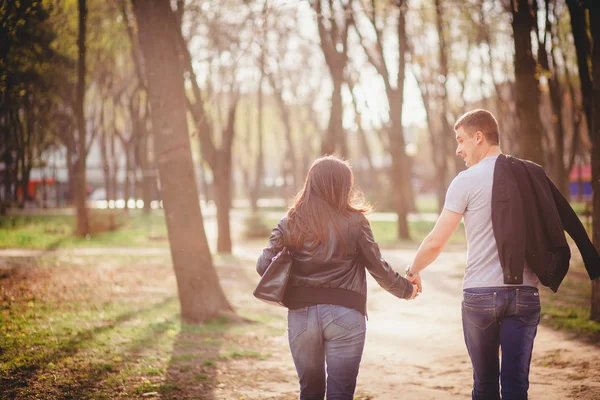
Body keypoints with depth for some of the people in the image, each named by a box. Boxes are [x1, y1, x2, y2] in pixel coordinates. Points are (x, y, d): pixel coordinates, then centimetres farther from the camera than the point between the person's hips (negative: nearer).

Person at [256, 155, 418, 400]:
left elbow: (263, 267, -3)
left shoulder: (290, 223, 1)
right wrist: (406, 289, 18)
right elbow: (379, 269, 1)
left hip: (301, 314, 2)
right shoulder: (354, 222, -3)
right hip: (344, 315, -2)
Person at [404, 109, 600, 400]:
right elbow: (569, 221, 5)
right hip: (525, 293, 3)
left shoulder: (467, 181, -4)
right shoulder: (533, 175, 7)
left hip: (480, 293, -2)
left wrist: (413, 271, 11)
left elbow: (435, 243, -5)